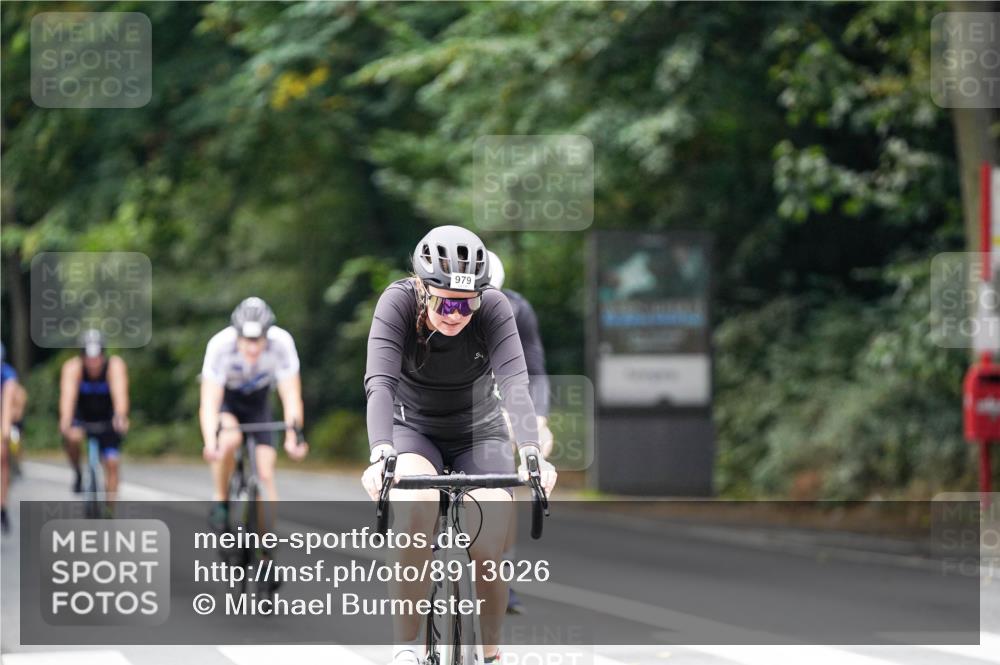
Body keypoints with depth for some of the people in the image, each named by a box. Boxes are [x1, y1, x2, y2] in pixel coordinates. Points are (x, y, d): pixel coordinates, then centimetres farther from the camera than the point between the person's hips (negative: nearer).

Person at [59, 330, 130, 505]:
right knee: (73, 438, -32)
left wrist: (120, 417, -60)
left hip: (107, 422, 0)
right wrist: (65, 421, -58)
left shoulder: (115, 365, -26)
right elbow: (68, 394, -40)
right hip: (81, 417, 0)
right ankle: (77, 474, -4)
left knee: (112, 463, -13)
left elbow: (119, 392, -41)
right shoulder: (73, 367, -26)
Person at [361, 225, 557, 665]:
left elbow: (514, 382, -34)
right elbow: (380, 382, -35)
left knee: (490, 546, -20)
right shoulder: (398, 303, -24)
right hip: (413, 429, -1)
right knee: (417, 504, -34)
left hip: (479, 433, 1)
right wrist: (381, 456, -52)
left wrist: (532, 455, -50)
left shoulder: (494, 308, -22)